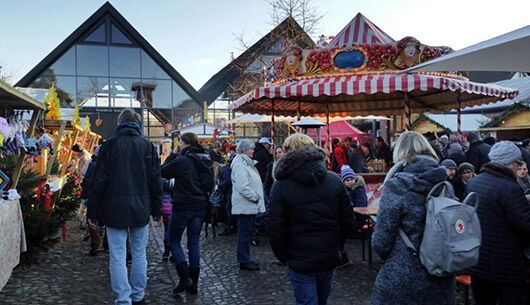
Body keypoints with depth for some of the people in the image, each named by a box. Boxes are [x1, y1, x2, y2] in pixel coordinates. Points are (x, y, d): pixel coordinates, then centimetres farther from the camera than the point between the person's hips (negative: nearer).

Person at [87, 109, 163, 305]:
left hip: (115, 209, -2)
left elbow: (99, 182, -4)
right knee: (139, 254, 13)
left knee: (118, 256, 3)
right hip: (140, 209, 3)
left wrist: (93, 211, 3)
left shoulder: (109, 145, -3)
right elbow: (155, 181, 4)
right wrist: (157, 210, 11)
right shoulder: (148, 146, 3)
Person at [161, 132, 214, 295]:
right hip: (201, 206, 6)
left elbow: (163, 172, -4)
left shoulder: (182, 161, -16)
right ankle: (193, 283, 17)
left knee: (174, 240, 9)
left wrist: (173, 154, 1)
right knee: (194, 242, 13)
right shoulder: (207, 162, 6)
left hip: (183, 206, -6)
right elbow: (210, 185, 13)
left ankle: (185, 278, -1)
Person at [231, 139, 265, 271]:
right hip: (245, 205, -10)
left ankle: (245, 259, 22)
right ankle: (244, 262, 4)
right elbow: (243, 186, -23)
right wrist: (255, 197, -16)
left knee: (247, 232, 14)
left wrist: (257, 197, 12)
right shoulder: (239, 164, -15)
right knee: (244, 233, -4)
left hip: (250, 205, 10)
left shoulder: (248, 163, 19)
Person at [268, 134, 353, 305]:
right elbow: (347, 219, 2)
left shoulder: (281, 186, -13)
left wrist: (282, 256, 3)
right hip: (330, 257, 4)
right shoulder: (334, 180, -3)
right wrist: (337, 246, 14)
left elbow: (275, 229, -12)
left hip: (300, 260, -4)